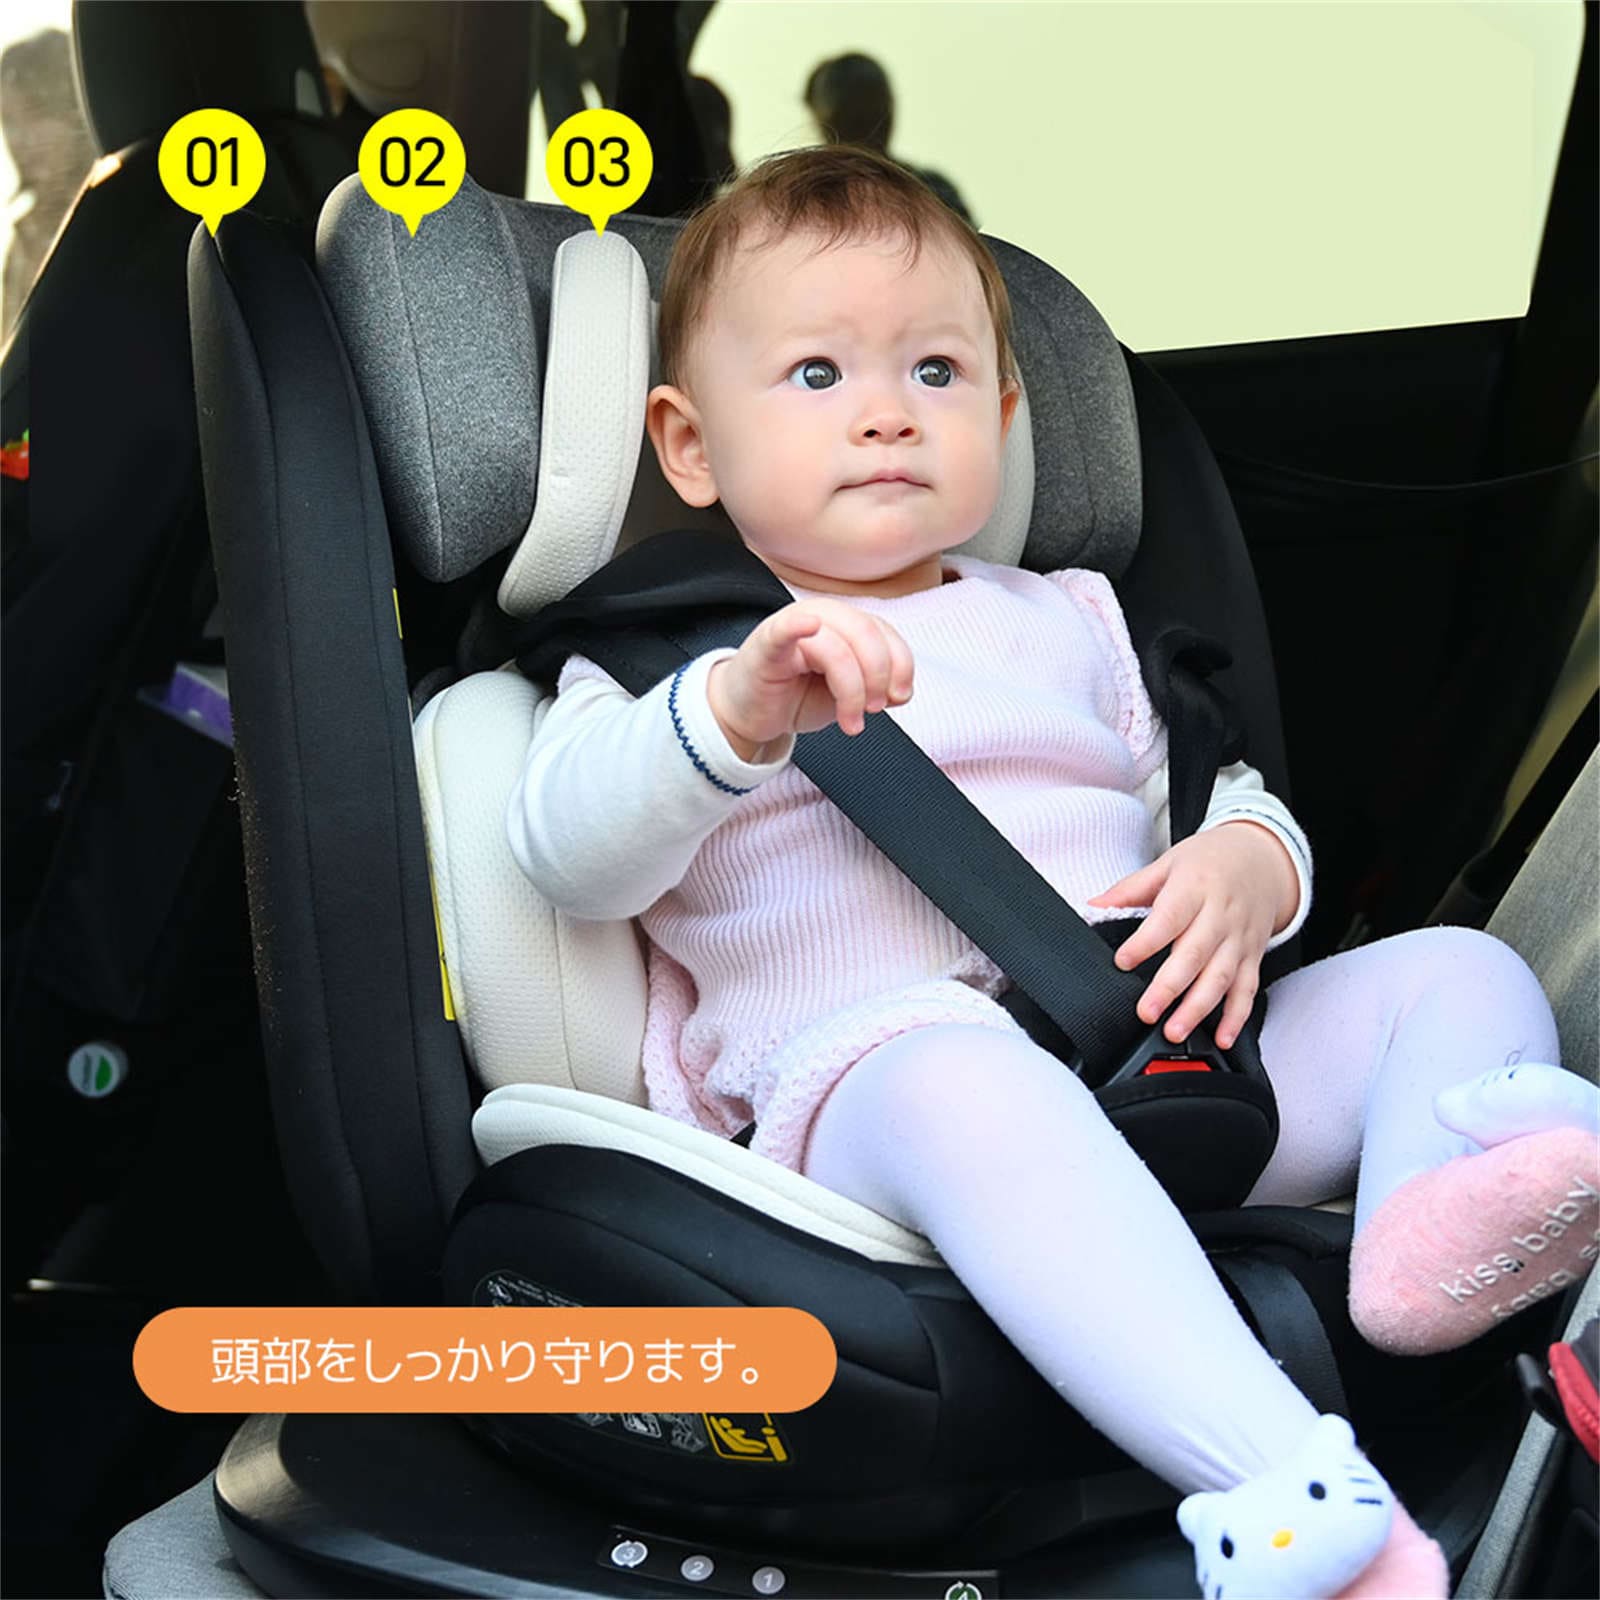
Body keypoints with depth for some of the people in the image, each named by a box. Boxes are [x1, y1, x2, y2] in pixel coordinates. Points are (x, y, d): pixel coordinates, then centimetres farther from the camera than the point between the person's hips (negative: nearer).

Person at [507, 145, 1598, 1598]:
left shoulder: (1066, 621, 28)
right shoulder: (669, 655, 14)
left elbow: (1224, 794, 24)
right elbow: (570, 858, -4)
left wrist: (1248, 869, -3)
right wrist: (736, 711, -24)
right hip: (870, 1073, -5)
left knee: (1464, 972, -7)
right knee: (967, 1087, -40)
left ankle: (1429, 1207, -40)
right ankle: (1278, 1473, -53)